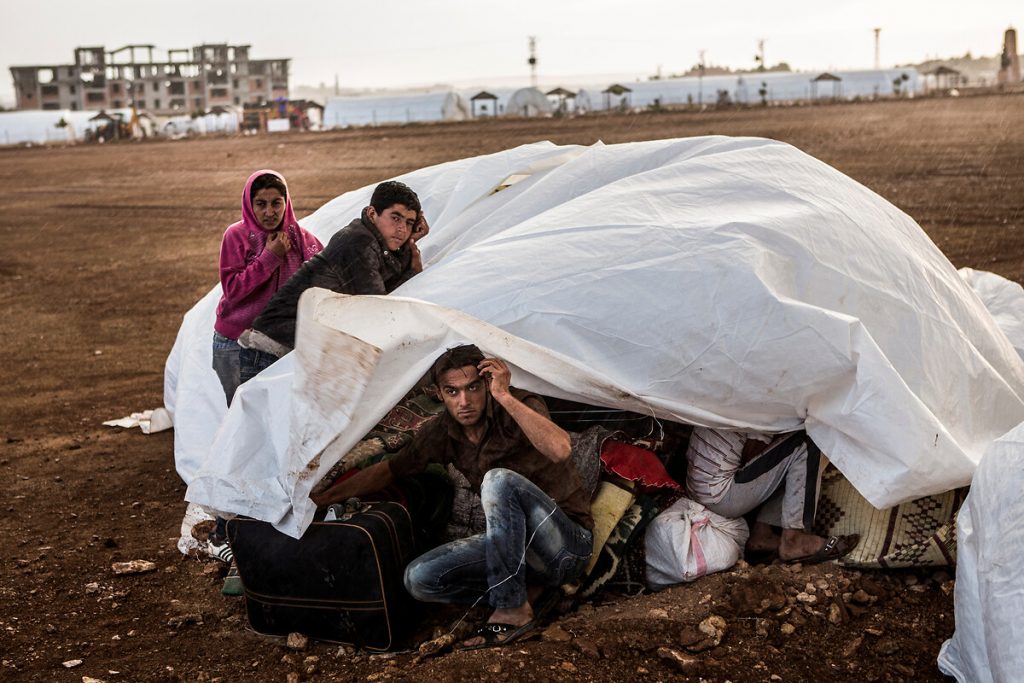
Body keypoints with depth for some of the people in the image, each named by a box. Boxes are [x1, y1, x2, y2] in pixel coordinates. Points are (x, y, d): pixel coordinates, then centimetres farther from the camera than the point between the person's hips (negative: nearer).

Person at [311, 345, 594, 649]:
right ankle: (525, 588, -2)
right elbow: (389, 470, 13)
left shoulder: (518, 409, -17)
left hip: (568, 545, -6)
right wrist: (322, 499, 11)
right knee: (419, 578, -12)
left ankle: (511, 610, -25)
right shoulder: (442, 431, 1)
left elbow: (560, 450, -39)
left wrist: (505, 396, -36)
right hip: (517, 544, 6)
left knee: (500, 479, -34)